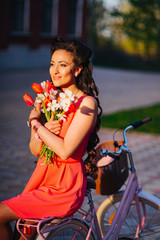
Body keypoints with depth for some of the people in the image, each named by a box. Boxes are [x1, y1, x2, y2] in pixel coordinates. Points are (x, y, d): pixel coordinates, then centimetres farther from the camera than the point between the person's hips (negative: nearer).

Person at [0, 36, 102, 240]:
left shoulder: (86, 103, -12)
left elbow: (65, 151, -21)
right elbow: (35, 150, 6)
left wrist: (36, 123, -13)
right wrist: (45, 129, -15)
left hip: (65, 186, -7)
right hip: (43, 176, 7)